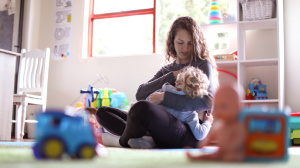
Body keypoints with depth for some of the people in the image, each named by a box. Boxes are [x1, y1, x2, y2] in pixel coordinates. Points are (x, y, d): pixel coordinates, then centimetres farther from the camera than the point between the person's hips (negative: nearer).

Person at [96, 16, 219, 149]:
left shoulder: (203, 65, 5)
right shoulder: (167, 70, 22)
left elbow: (208, 102, -13)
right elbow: (140, 94, 7)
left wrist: (163, 97, -15)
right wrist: (172, 76, -3)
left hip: (188, 135, -7)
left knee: (142, 108, -37)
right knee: (103, 112, 5)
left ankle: (125, 142, -6)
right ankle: (146, 138, -20)